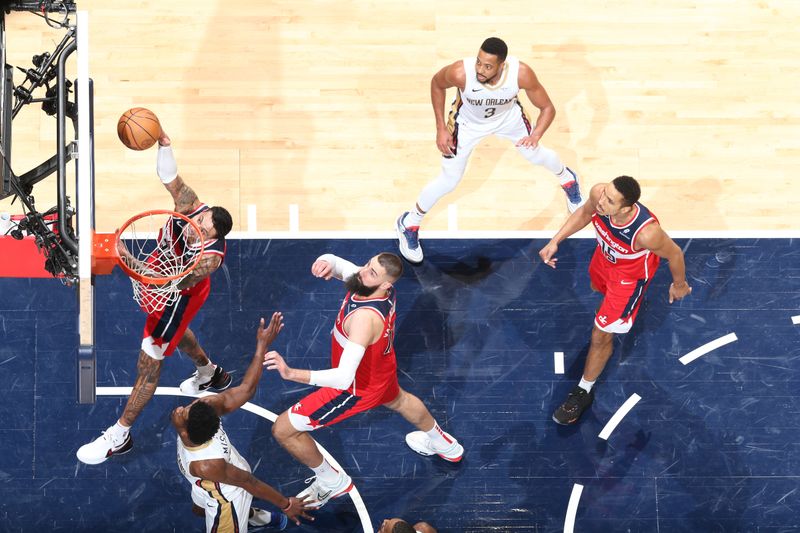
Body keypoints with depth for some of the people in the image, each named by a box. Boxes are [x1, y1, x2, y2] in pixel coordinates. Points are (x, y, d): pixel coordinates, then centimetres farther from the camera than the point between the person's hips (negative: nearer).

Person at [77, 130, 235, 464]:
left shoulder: (210, 257, -45)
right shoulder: (190, 206, -32)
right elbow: (170, 178, -33)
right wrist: (163, 143, -53)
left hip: (179, 295, -7)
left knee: (149, 363, 3)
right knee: (175, 331, 36)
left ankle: (120, 436, 19)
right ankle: (209, 374, 66)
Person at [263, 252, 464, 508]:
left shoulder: (365, 318, -45)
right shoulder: (373, 283, -22)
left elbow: (344, 379, -51)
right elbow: (334, 261, -8)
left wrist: (291, 373, -62)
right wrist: (325, 263, -35)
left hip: (358, 387, -8)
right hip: (383, 369, 8)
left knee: (283, 430, 2)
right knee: (398, 401, 41)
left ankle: (332, 482, 26)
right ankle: (444, 445, 68)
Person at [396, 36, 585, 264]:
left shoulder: (521, 73, -39)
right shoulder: (461, 72, -42)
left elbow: (547, 108, -24)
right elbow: (436, 83, -17)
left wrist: (536, 135, -43)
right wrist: (441, 129, -15)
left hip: (508, 116, 2)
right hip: (468, 122, -2)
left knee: (537, 155, 23)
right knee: (449, 181, 3)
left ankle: (567, 178, 59)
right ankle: (409, 224, 28)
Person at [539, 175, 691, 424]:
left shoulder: (646, 232, -48)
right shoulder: (598, 194, -36)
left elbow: (674, 254, -24)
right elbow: (584, 213, -8)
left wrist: (679, 284, -5)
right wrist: (555, 241, -13)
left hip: (629, 275, -6)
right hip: (605, 255, 6)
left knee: (601, 336, 5)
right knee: (598, 287, 39)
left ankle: (583, 392, 31)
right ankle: (628, 305, 76)